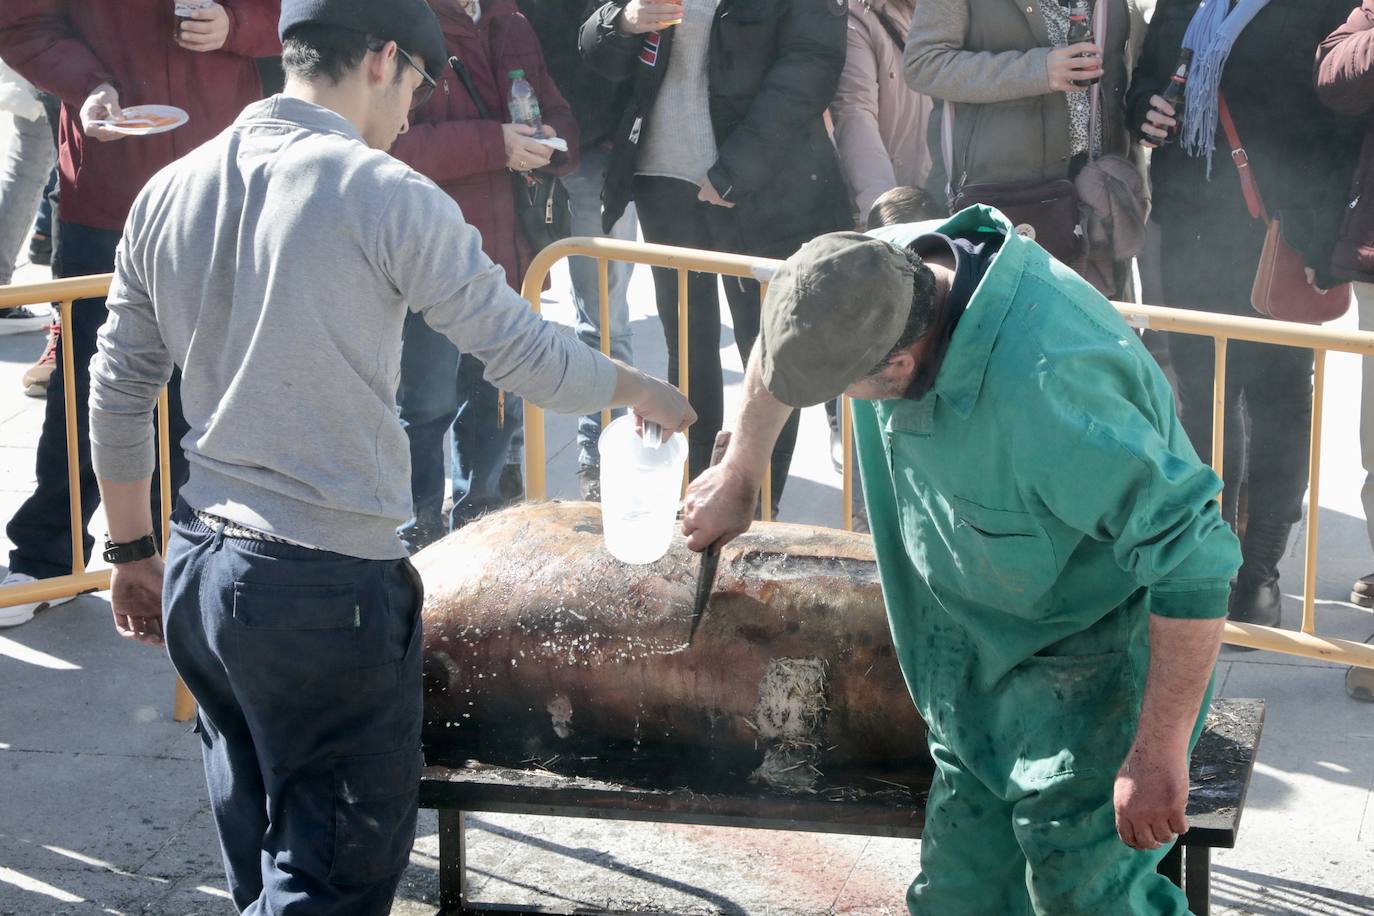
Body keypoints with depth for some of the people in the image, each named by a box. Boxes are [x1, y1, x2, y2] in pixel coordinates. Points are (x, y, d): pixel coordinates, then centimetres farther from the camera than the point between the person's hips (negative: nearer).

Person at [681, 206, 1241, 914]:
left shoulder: (1043, 393, -41)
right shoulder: (882, 270, -15)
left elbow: (1194, 560, -38)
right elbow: (783, 345, 10)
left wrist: (1157, 756, -33)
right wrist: (737, 479, 22)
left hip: (1092, 661, -8)